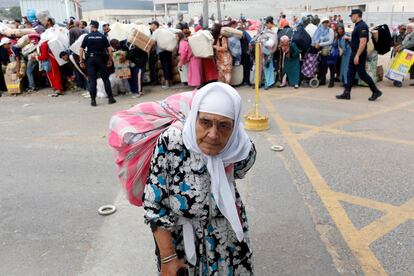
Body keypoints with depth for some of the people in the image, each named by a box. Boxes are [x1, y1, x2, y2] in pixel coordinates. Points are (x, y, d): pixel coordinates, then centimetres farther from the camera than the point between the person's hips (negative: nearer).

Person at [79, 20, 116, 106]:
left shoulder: (87, 37, 1)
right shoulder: (102, 36, 2)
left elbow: (81, 50, 0)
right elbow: (109, 49, -2)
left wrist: (81, 61, 5)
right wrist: (110, 60, 6)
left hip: (90, 59, 0)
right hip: (101, 59, 0)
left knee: (92, 80, 3)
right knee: (106, 79, 7)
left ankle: (93, 100, 4)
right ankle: (110, 98, 8)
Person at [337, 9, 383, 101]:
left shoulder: (362, 26, -18)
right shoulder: (358, 25, 13)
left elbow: (363, 42, -25)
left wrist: (357, 56, -28)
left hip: (359, 54, -10)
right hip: (354, 53, 10)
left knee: (362, 74, -5)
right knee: (350, 73, 9)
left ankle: (376, 91, 6)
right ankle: (347, 93, 12)